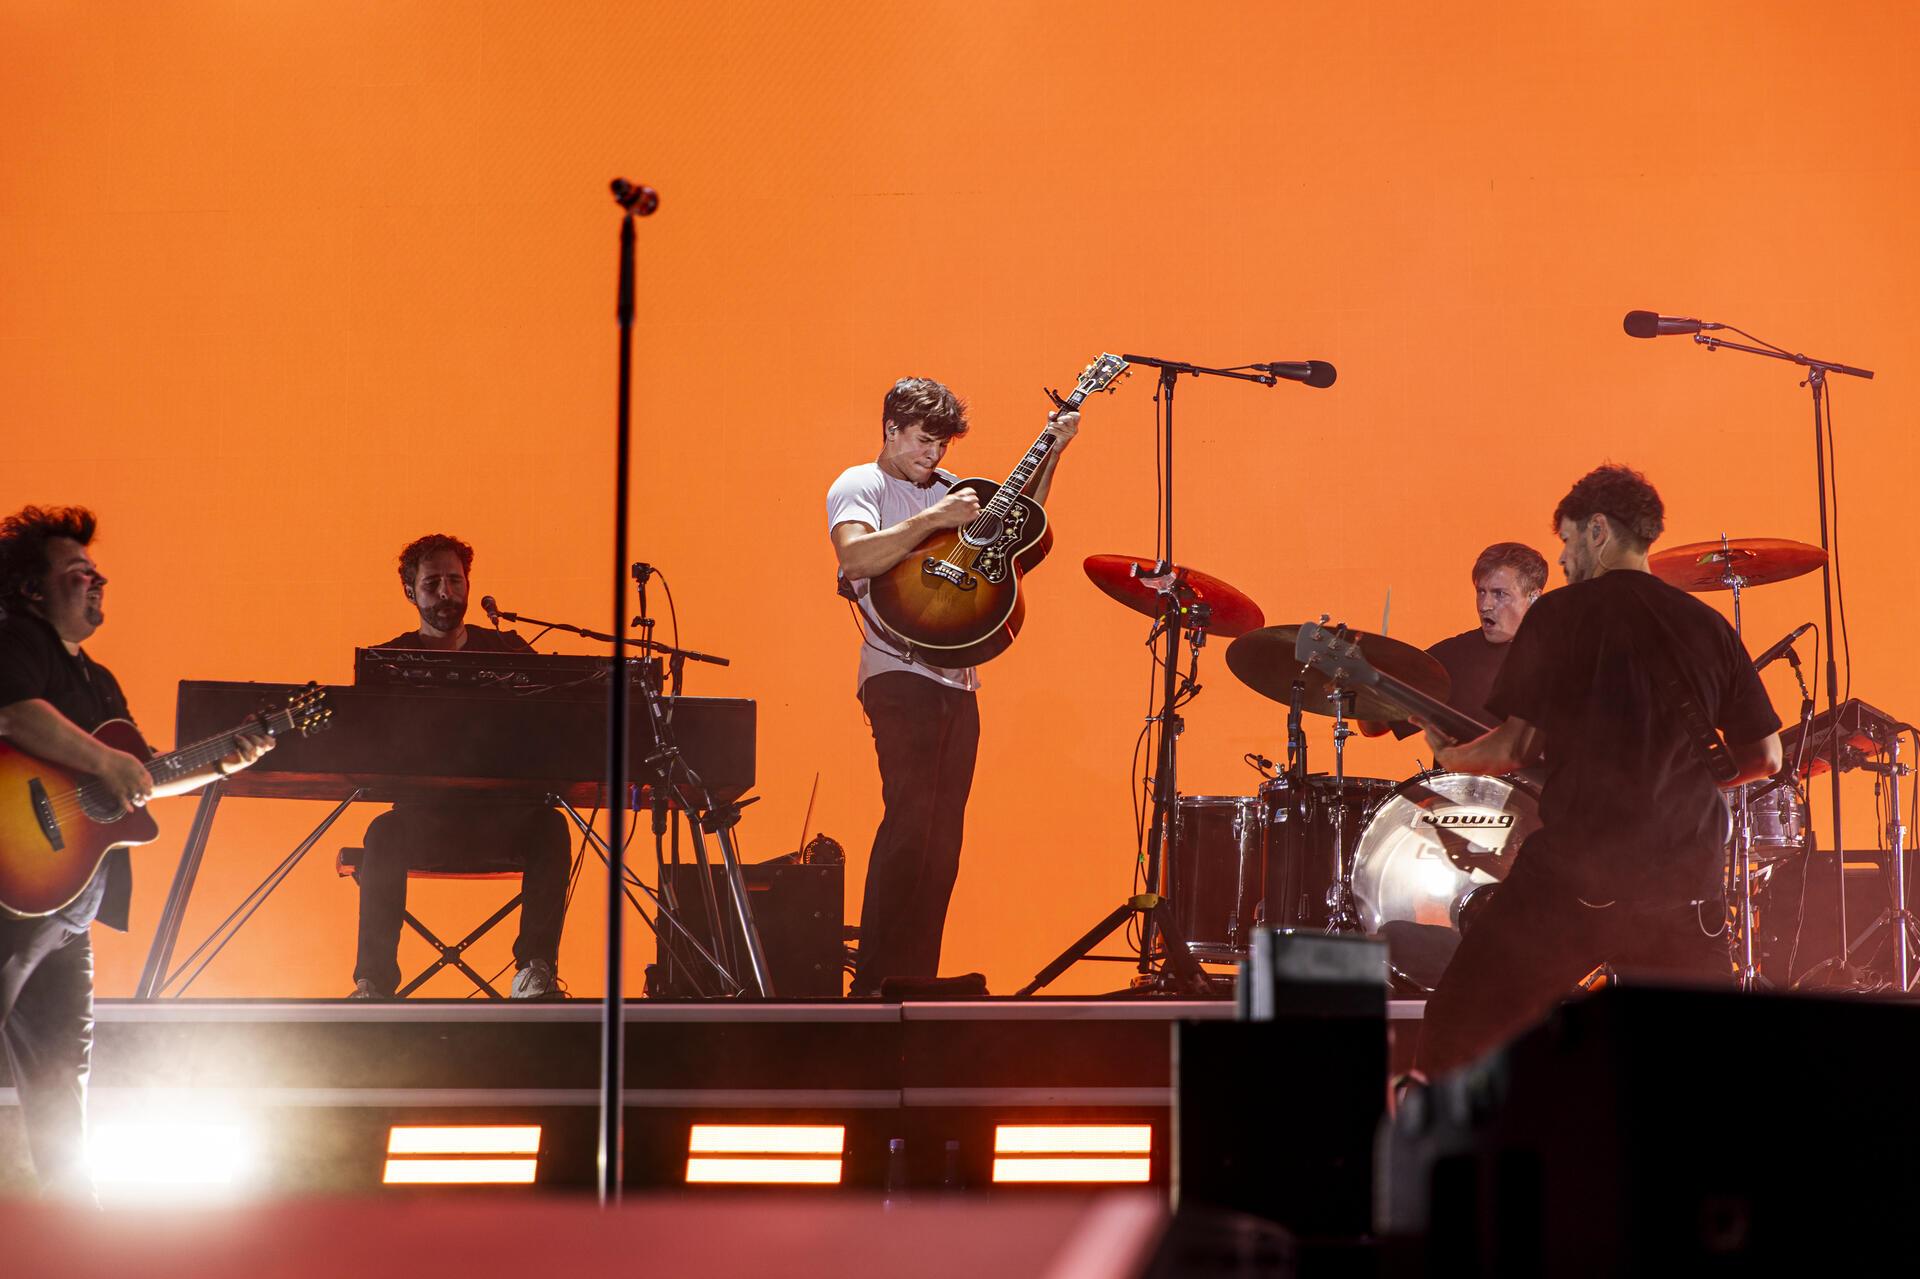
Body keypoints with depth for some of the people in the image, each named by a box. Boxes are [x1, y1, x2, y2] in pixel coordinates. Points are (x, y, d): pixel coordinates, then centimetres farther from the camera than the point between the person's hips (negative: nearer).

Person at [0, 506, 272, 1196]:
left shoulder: (98, 680, 23)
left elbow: (139, 780, 26)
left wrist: (220, 766, 15)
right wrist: (107, 763, -26)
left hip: (71, 900, 10)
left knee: (64, 1054, 16)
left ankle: (72, 1201, 24)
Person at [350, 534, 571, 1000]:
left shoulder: (506, 650, 12)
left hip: (499, 816, 1)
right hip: (424, 816, -1)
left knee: (549, 824, -31)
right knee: (385, 834, -34)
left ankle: (536, 973, -35)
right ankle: (374, 982, -35)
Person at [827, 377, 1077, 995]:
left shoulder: (946, 486, 21)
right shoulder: (859, 486, -1)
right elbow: (854, 556, -20)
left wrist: (1051, 451, 15)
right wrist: (934, 520, -20)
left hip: (956, 680, 8)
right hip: (900, 675, -8)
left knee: (943, 840, 6)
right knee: (909, 821, -19)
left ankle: (916, 984, 10)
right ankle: (873, 987, -18)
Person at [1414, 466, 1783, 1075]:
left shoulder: (1560, 615, -1)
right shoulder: (1708, 626, 10)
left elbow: (1515, 746, -4)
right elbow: (1764, 754, 11)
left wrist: (1449, 756, 16)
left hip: (1573, 873, -3)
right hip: (1684, 881, 4)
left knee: (1455, 1032, 7)